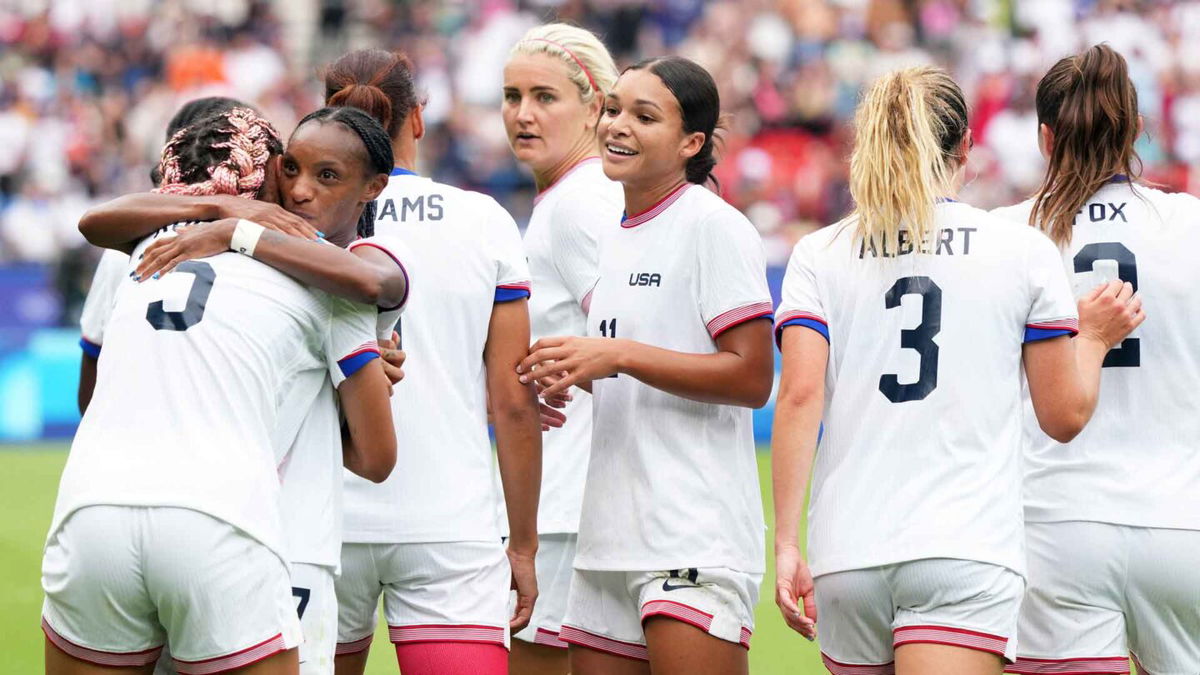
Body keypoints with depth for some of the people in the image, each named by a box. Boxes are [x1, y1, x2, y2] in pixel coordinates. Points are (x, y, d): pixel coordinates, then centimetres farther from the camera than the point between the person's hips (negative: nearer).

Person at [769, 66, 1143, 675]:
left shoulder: (818, 255, 8)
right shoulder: (1025, 251, 5)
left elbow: (799, 396, -3)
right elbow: (1065, 414, 7)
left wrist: (786, 543, -3)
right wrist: (1094, 338, 26)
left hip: (847, 556, 3)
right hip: (967, 552, -3)